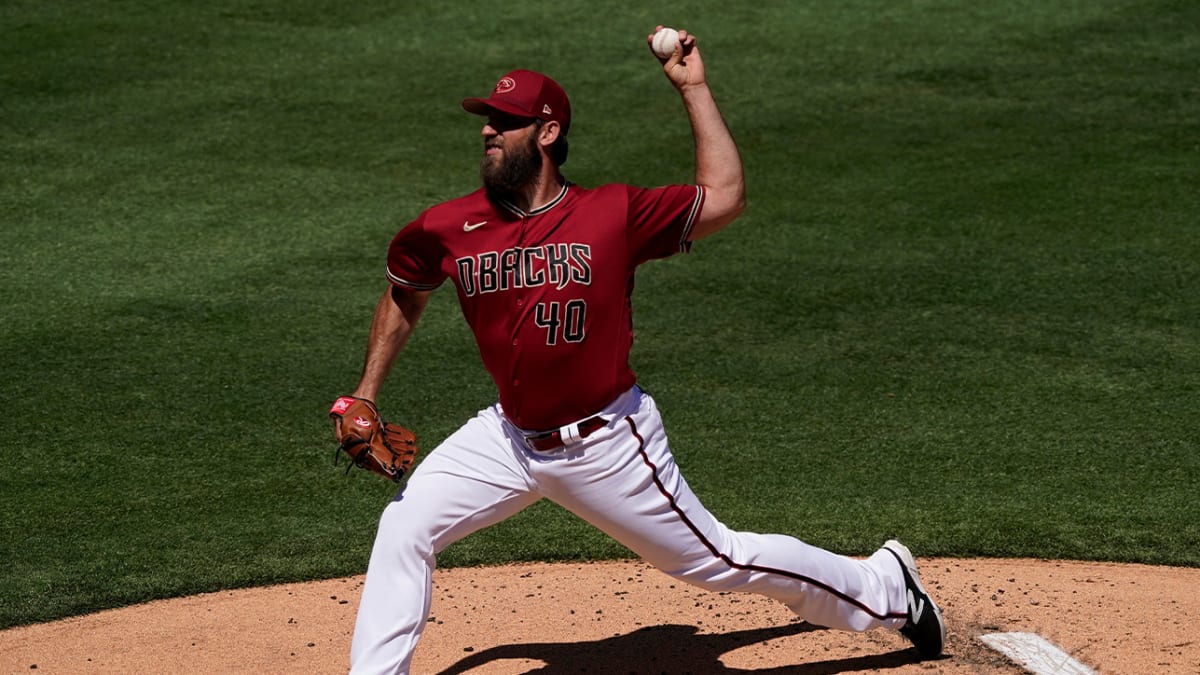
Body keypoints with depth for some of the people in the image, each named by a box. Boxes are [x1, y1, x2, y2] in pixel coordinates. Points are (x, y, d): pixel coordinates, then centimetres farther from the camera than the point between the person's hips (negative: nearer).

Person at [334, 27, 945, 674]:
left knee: (715, 560, 7)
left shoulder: (614, 214, -15)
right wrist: (364, 396, 9)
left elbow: (724, 197, -15)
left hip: (607, 445, -4)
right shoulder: (446, 230, -6)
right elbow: (404, 294, 13)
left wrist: (692, 88, -15)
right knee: (403, 529, -9)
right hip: (509, 438, 4)